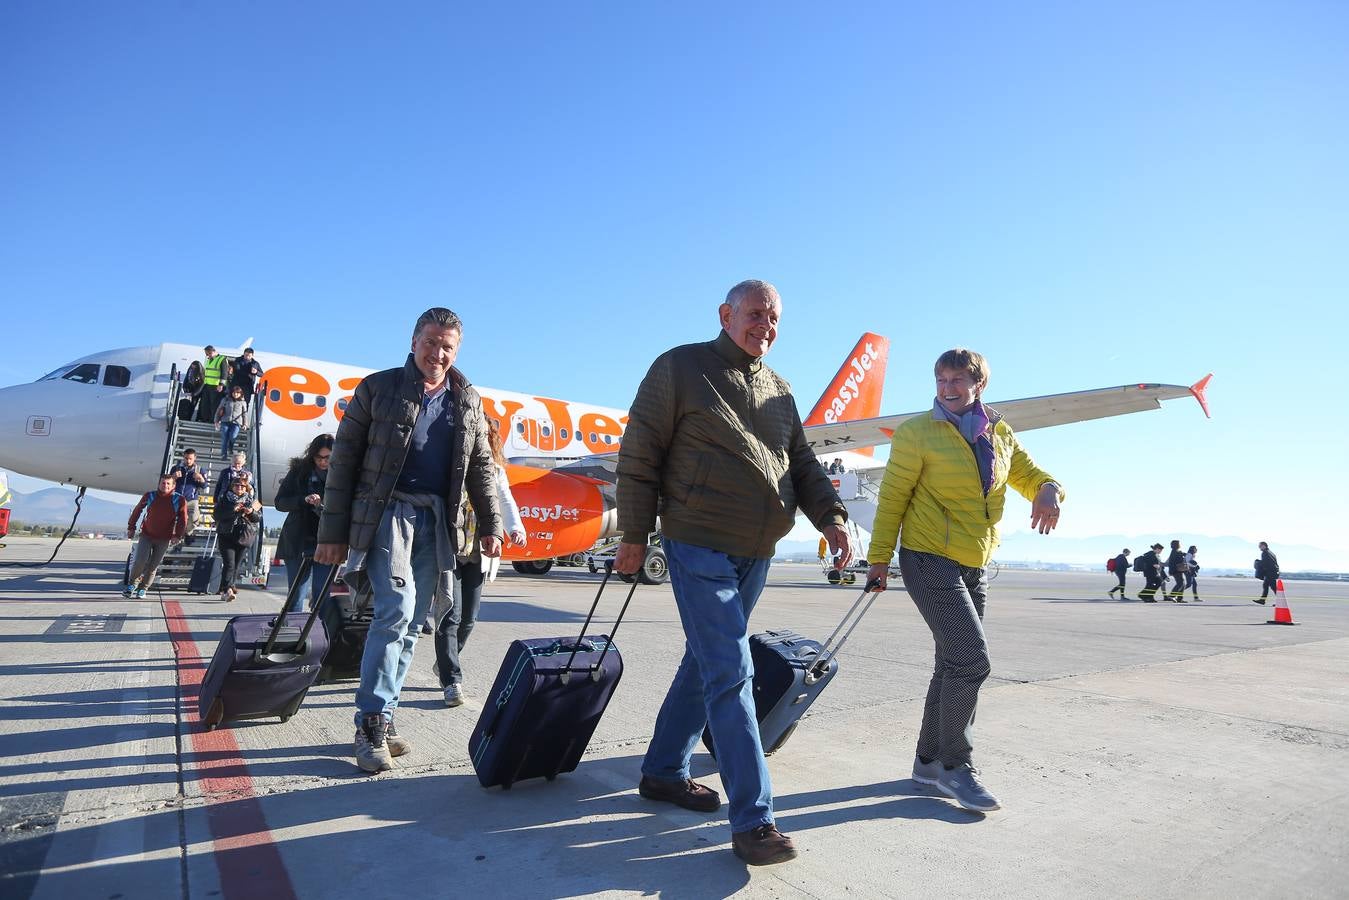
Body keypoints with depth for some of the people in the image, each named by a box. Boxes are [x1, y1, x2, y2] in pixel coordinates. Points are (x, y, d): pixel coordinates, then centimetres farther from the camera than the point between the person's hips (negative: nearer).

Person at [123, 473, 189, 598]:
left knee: (153, 566, 3)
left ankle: (143, 589, 18)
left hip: (164, 539, 0)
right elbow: (137, 510, 13)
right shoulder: (150, 496, -2)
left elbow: (183, 520, -1)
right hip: (146, 535, 0)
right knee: (140, 561, -11)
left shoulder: (179, 500, -6)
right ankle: (132, 584, 12)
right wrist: (131, 528, 13)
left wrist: (177, 536, -10)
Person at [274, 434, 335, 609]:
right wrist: (304, 500, -16)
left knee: (320, 597, -1)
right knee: (296, 596, 6)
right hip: (298, 543, 1)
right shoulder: (299, 471, 4)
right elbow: (279, 502, 1)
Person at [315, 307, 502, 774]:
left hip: (436, 520, 4)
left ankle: (382, 717, 17)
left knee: (411, 624, 6)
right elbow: (344, 459, -1)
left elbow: (480, 467, 14)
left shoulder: (468, 401, 11)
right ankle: (372, 722, -4)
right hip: (388, 509, -4)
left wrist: (490, 525, 7)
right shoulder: (379, 387, 1)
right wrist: (333, 531, -5)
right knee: (395, 610, -16)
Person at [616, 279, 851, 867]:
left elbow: (802, 464, 15)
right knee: (730, 674, -9)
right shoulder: (680, 368, -4)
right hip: (701, 548, -7)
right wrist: (635, 536, -8)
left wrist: (830, 518, -3)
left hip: (755, 554, 7)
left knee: (706, 663, 15)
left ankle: (663, 772, 32)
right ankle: (753, 819, -1)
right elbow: (639, 456, -6)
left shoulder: (778, 390, 15)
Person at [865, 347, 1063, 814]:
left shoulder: (1000, 433, 8)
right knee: (971, 658, -13)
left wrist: (1048, 490, -10)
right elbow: (892, 498, -7)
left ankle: (929, 761, 27)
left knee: (955, 663, 12)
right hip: (929, 560, -7)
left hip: (975, 565, 7)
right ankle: (955, 765, 6)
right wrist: (879, 558, -9)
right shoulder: (916, 433, -9)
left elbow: (1029, 474, 15)